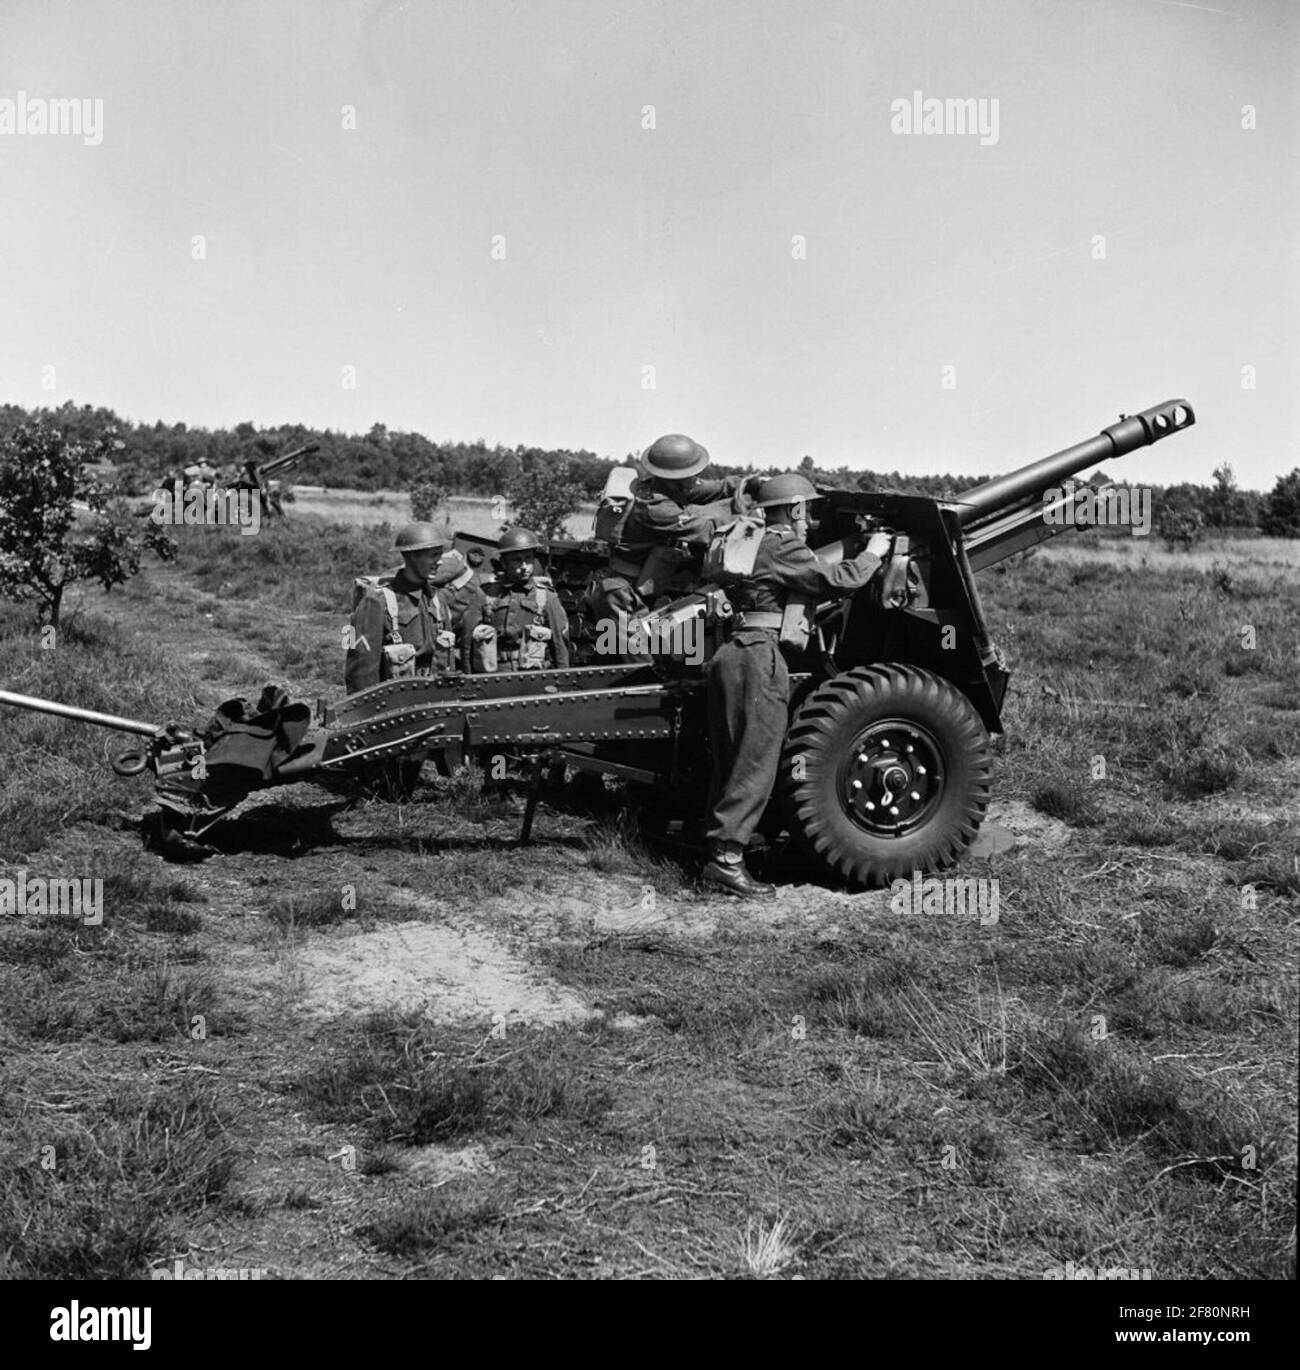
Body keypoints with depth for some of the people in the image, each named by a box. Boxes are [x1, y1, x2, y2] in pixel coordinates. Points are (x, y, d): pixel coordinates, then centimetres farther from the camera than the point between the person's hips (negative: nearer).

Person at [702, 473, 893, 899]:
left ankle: (719, 852, 14)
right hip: (757, 655, -10)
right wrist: (872, 553, 4)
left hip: (729, 653, 10)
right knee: (755, 764, -9)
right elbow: (837, 580, -12)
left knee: (730, 764, 12)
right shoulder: (783, 548, -6)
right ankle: (726, 859, -13)